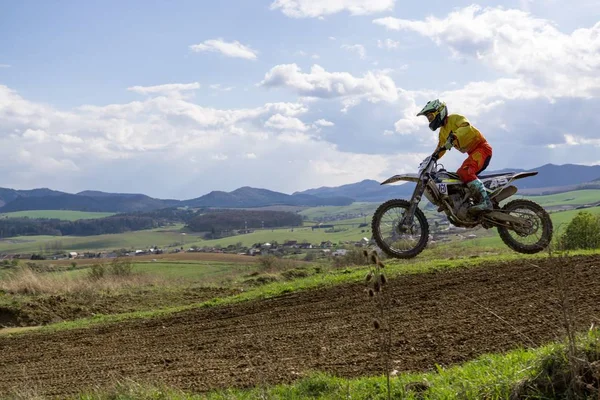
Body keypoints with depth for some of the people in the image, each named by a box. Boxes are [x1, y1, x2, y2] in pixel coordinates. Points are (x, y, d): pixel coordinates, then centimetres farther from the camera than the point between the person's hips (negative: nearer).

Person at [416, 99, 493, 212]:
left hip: (481, 148, -10)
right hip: (473, 153, 11)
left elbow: (466, 127, -29)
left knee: (465, 172, -30)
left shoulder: (454, 118, -9)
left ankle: (486, 201, -38)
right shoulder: (442, 132, 19)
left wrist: (453, 137, -45)